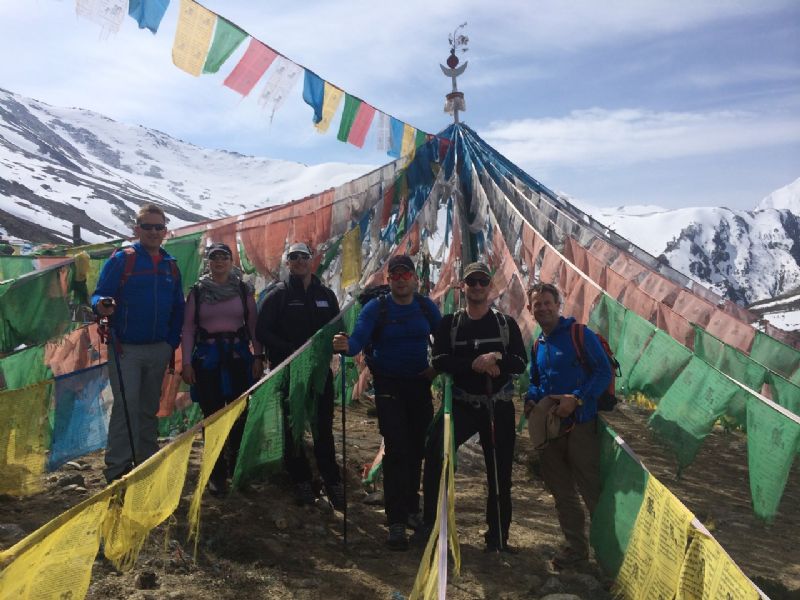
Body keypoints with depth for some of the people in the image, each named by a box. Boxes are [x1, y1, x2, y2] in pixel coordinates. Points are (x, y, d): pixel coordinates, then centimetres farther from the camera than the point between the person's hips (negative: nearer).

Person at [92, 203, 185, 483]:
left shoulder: (171, 265, 9)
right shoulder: (121, 259, -4)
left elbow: (178, 308, 12)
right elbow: (100, 294, -10)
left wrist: (172, 343, 5)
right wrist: (101, 305, -33)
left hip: (159, 349, 5)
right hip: (126, 348, -5)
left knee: (150, 408, 13)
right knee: (126, 407, -8)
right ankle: (117, 468, 1)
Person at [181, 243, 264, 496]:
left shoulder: (244, 290, 5)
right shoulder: (198, 291, 4)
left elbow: (253, 326, 7)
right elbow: (188, 328, 3)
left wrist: (258, 357, 0)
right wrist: (186, 363, -3)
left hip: (238, 356, 1)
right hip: (207, 358, 0)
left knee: (240, 415, 0)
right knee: (212, 417, 1)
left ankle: (237, 468, 20)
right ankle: (217, 474, 13)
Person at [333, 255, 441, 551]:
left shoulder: (426, 307, 1)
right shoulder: (376, 307, -9)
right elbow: (359, 339, -23)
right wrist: (346, 345, -44)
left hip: (420, 384, 4)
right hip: (388, 386, -3)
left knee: (417, 449, 11)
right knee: (396, 451, -8)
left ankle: (411, 507, 30)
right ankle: (396, 522, -1)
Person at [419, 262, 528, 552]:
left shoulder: (506, 323, 6)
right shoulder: (449, 323, 5)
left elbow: (520, 363, 0)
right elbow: (439, 361, -7)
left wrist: (496, 359, -21)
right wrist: (474, 363, -22)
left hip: (499, 407, 1)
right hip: (461, 404, -1)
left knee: (500, 472, 6)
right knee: (436, 449, -23)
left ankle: (498, 537, 23)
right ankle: (431, 523, -9)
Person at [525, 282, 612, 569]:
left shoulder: (580, 334, -6)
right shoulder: (538, 345, 13)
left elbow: (604, 371, -12)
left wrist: (576, 399, -22)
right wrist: (530, 400, 1)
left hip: (580, 424, -7)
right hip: (549, 427, 7)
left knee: (592, 489, -3)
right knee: (561, 492, 13)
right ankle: (576, 547, 27)